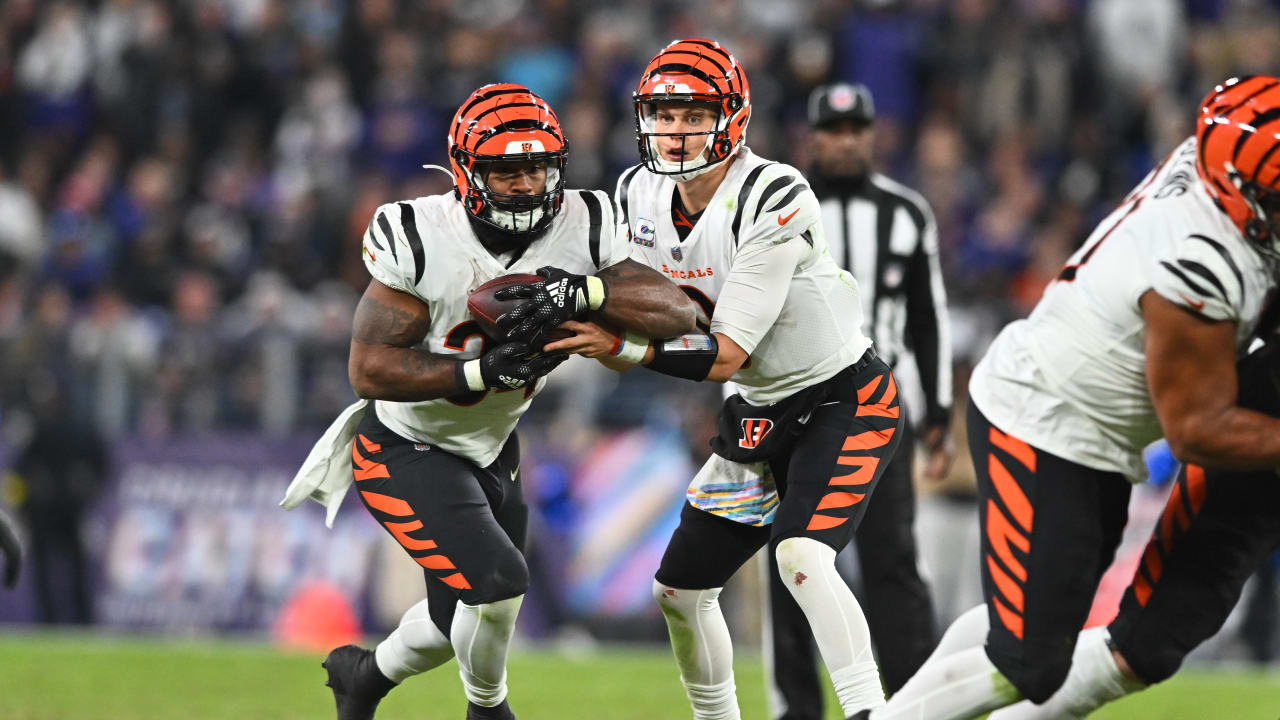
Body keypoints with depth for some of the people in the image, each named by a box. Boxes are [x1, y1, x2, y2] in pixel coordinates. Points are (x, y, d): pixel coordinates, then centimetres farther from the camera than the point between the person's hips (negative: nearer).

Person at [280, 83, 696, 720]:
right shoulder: (420, 241, -26)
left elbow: (678, 313, -23)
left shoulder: (581, 228, -15)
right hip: (406, 450, -6)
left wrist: (584, 293, -39)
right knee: (496, 583, -20)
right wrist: (482, 372, -37)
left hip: (489, 448, 6)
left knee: (464, 620, 18)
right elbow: (369, 369, -26)